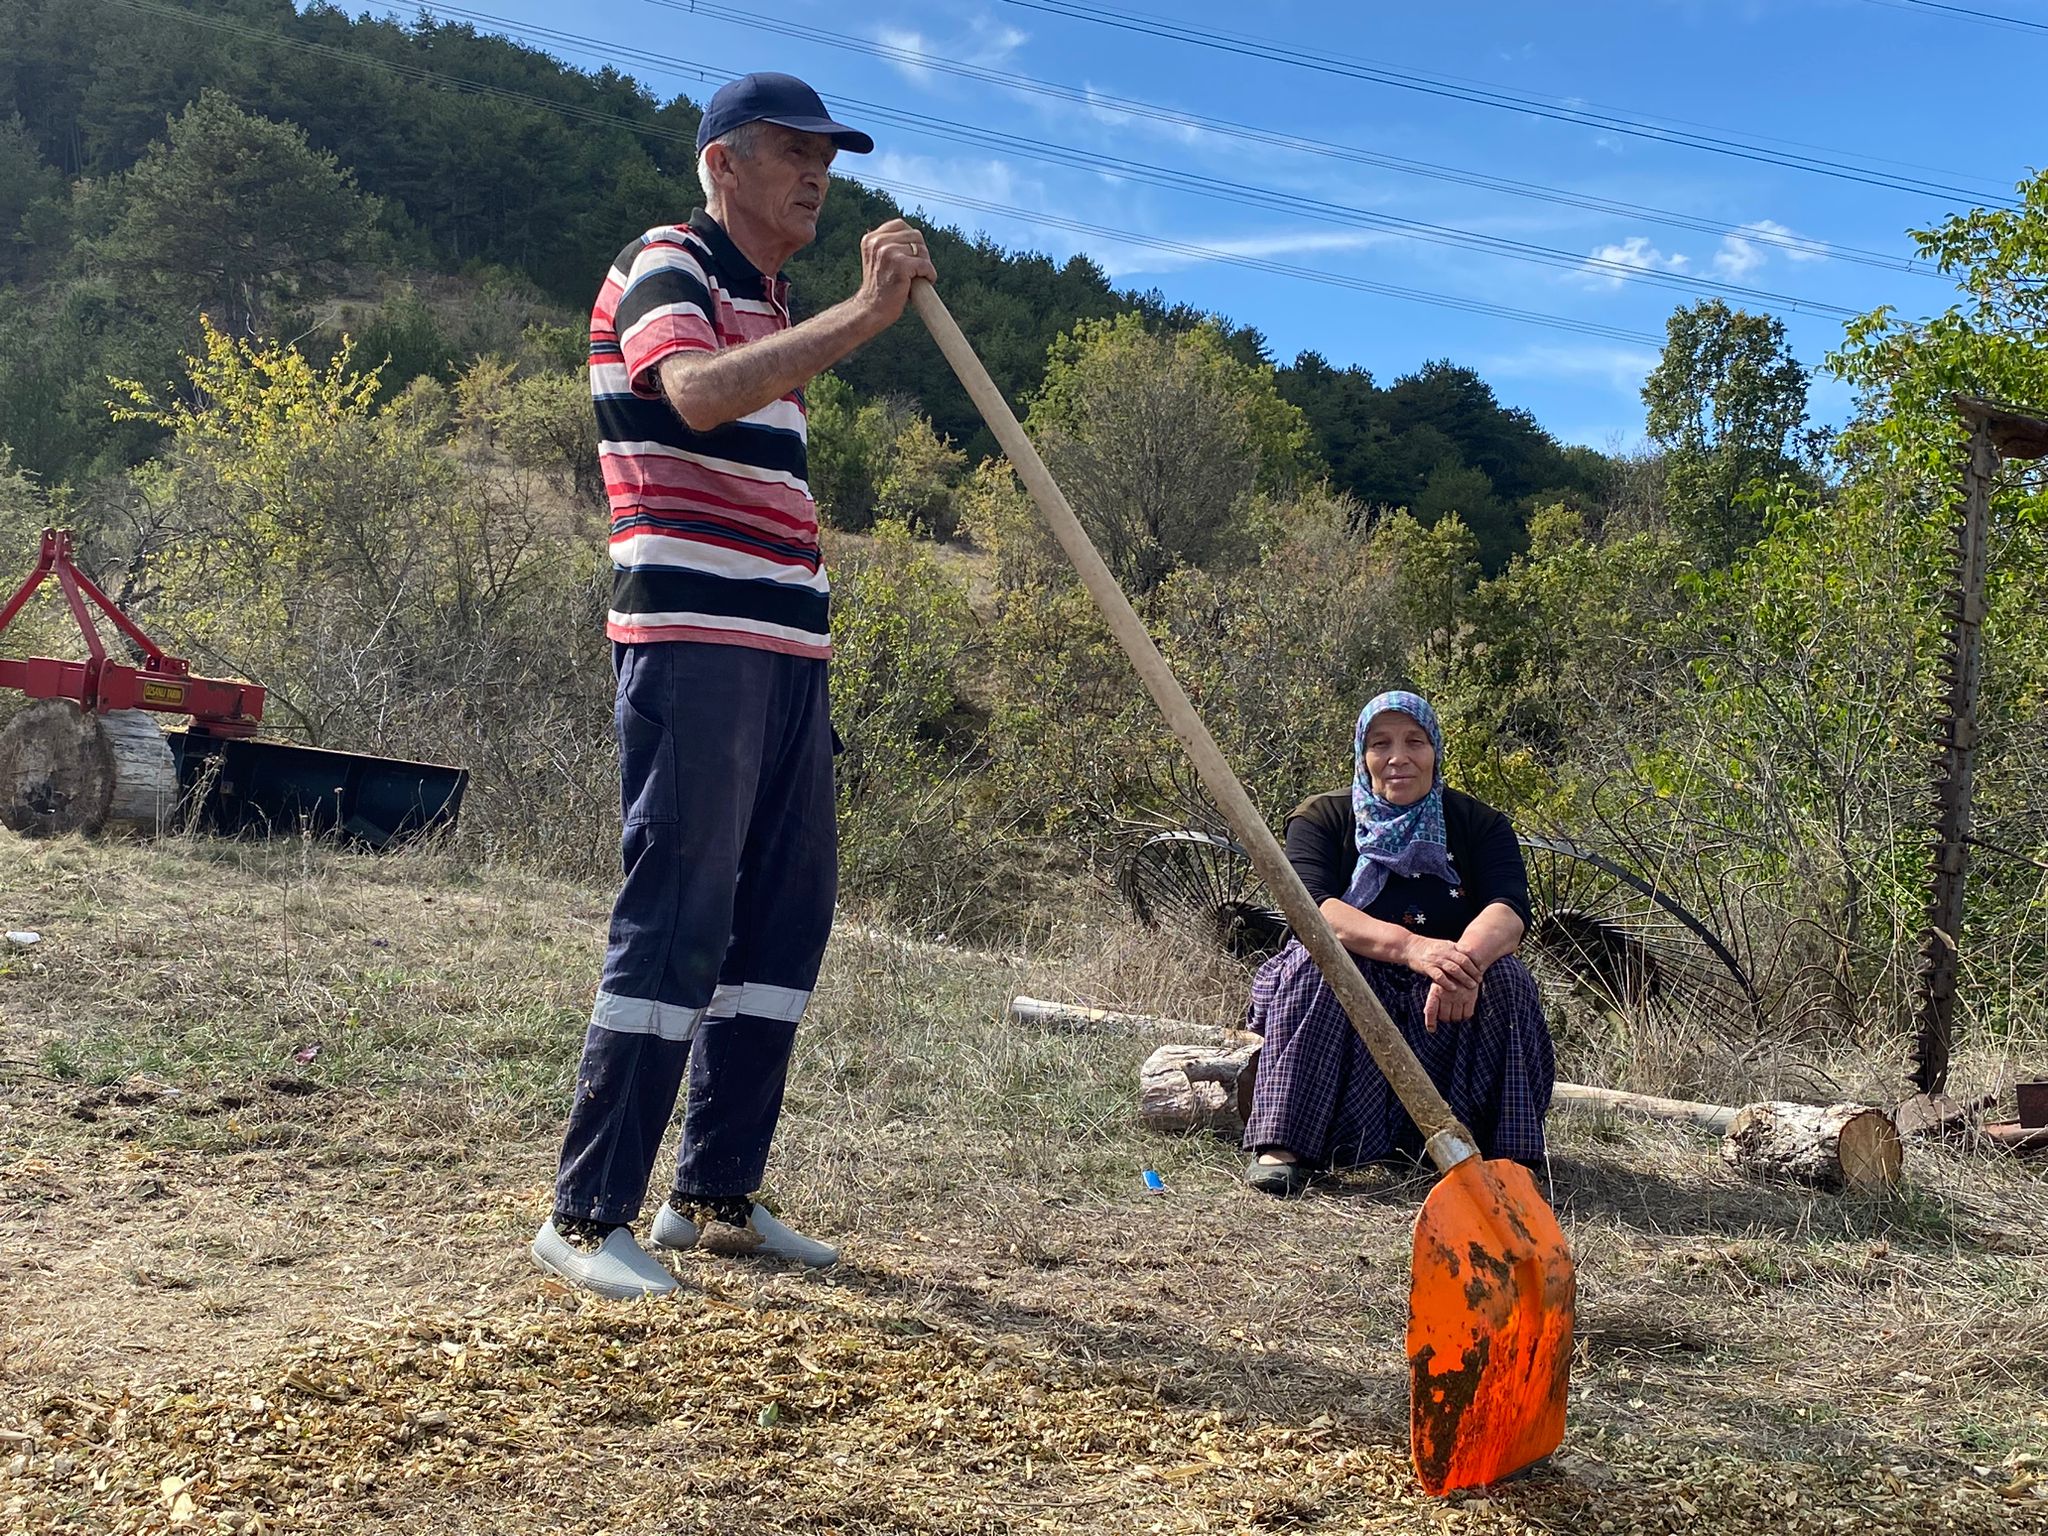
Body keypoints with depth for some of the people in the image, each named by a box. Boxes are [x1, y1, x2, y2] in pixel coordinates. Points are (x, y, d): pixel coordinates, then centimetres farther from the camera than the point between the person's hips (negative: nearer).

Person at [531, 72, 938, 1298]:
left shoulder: (773, 311, 24)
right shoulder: (666, 267, -3)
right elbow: (696, 394, -26)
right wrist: (867, 313, -28)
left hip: (785, 651, 9)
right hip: (693, 645, -9)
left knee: (787, 917, 8)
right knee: (677, 920, -11)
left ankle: (718, 1193, 16)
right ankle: (587, 1217, -4)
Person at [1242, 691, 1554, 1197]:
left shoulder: (1479, 825, 1)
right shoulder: (1321, 819, -3)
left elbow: (1510, 908, -18)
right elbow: (1313, 906, -23)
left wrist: (1467, 958, -42)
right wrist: (1412, 947, -41)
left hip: (1445, 1007, 2)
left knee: (1505, 977, -25)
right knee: (1317, 960, -30)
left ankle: (1501, 1152, -16)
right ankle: (1283, 1143, -29)